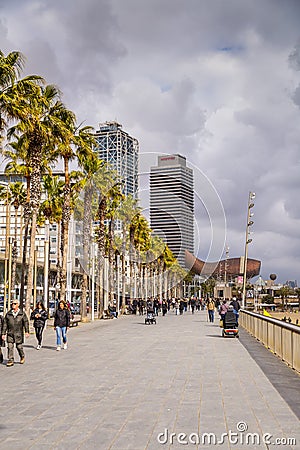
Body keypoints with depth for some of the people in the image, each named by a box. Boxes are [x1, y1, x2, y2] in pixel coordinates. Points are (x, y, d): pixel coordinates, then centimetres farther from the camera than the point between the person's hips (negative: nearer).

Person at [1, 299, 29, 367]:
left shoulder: (22, 313, 1)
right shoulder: (8, 313, 7)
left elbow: (26, 322, -2)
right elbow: (5, 324, 9)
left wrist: (27, 331, -11)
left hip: (18, 333, -2)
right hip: (10, 333, 2)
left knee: (19, 346, 4)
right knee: (10, 346, -3)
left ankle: (22, 357, 29)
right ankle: (10, 361, 3)